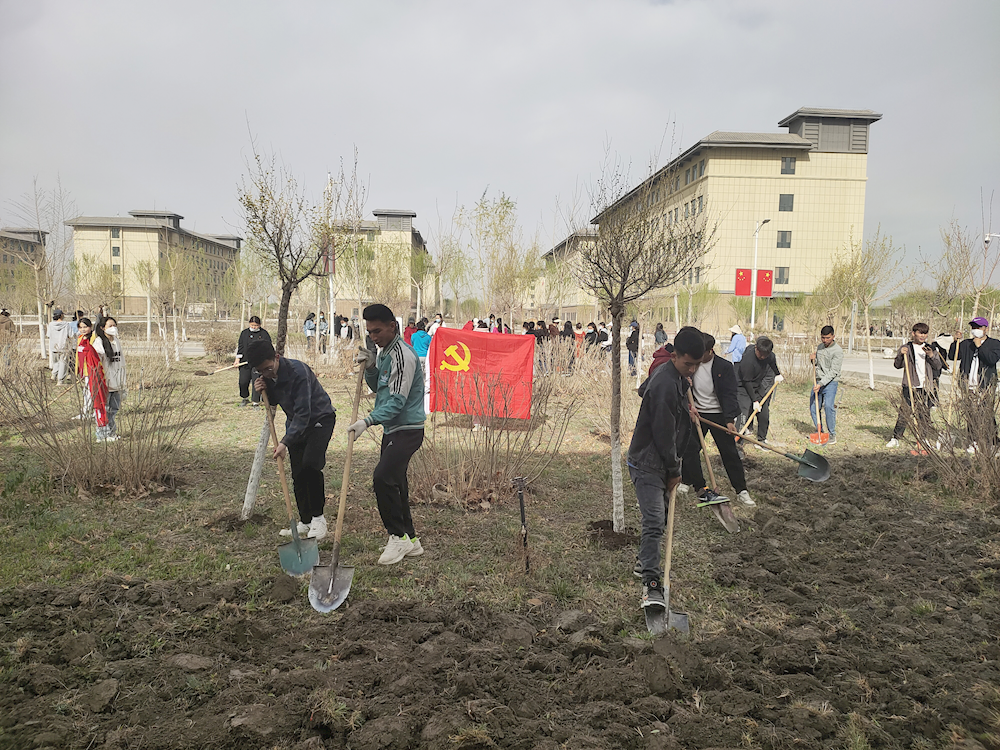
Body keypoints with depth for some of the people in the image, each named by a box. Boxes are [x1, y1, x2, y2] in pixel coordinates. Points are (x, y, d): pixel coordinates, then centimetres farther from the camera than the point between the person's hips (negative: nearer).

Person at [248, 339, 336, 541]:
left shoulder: (298, 371, -32)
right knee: (298, 474, 4)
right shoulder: (265, 376, -9)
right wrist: (262, 390, -14)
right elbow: (273, 401, 10)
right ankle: (305, 521, 14)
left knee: (310, 465, -24)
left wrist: (286, 442, -37)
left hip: (320, 418, -7)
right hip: (295, 422, 7)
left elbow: (303, 412, -33)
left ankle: (318, 517, -10)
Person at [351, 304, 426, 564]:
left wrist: (368, 420, -32)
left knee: (383, 477, -20)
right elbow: (378, 388, 19)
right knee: (394, 483, 11)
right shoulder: (383, 351, 13)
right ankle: (410, 540, 21)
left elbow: (397, 400, -23)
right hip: (392, 428, 10)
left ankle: (398, 536, -6)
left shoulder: (403, 355, -19)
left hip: (407, 429, -10)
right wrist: (370, 368, 1)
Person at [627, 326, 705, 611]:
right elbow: (664, 434, -22)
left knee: (659, 514, 19)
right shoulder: (666, 385, -25)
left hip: (659, 461, 10)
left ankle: (645, 561, 36)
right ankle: (651, 585, -19)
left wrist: (683, 411, 29)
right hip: (648, 463, -10)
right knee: (654, 520, -17)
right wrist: (674, 471, -9)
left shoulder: (670, 374, 7)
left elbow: (643, 389, 28)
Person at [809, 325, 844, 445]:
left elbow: (833, 371, -18)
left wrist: (821, 384, -25)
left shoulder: (838, 351, -12)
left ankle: (832, 435, -7)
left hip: (830, 383, -7)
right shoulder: (820, 347, 11)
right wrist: (813, 359, 1)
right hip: (818, 381, 7)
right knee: (813, 407, 6)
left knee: (828, 406, -19)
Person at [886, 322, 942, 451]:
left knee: (924, 416, 4)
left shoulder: (931, 349, 13)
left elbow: (938, 366, 4)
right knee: (904, 413, -7)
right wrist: (900, 355, -20)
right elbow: (897, 365, -2)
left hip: (926, 388, 2)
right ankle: (895, 438, 5)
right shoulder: (906, 348, 6)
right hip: (910, 386, -2)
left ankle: (921, 443, 12)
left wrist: (931, 356, -13)